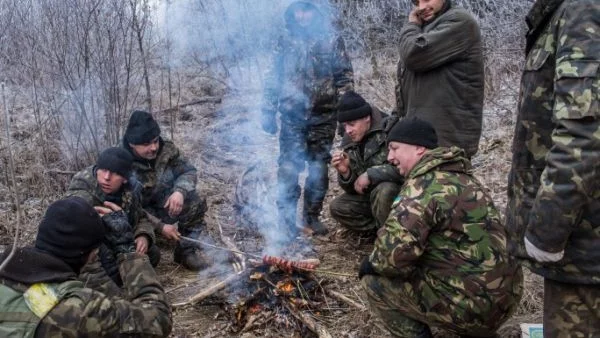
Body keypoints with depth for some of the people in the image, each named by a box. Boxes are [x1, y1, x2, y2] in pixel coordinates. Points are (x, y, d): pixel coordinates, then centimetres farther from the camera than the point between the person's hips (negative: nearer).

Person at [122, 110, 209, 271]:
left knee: (194, 203, -21)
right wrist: (160, 226, -30)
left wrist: (180, 191, -28)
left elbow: (188, 171, -6)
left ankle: (187, 250, -4)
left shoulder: (167, 149, -13)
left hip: (163, 205, 5)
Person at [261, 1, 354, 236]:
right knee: (288, 167, -2)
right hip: (292, 115, 0)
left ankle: (312, 215, 20)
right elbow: (273, 77, 10)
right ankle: (286, 217, 9)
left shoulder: (332, 39, 5)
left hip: (323, 116, 0)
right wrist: (268, 111, 4)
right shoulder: (286, 40, 9)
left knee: (319, 167, 7)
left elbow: (344, 76, 3)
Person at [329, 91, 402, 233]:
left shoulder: (391, 129, -20)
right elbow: (353, 189, 4)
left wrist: (371, 174, -27)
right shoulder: (348, 143, 1)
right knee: (337, 207, -11)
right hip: (370, 196, 6)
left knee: (383, 190, -35)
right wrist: (345, 173, -18)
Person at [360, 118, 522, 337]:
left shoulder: (424, 184, -17)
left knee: (375, 281, -1)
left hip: (474, 305, -9)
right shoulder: (459, 177, 12)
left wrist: (372, 262, -6)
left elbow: (394, 251, -28)